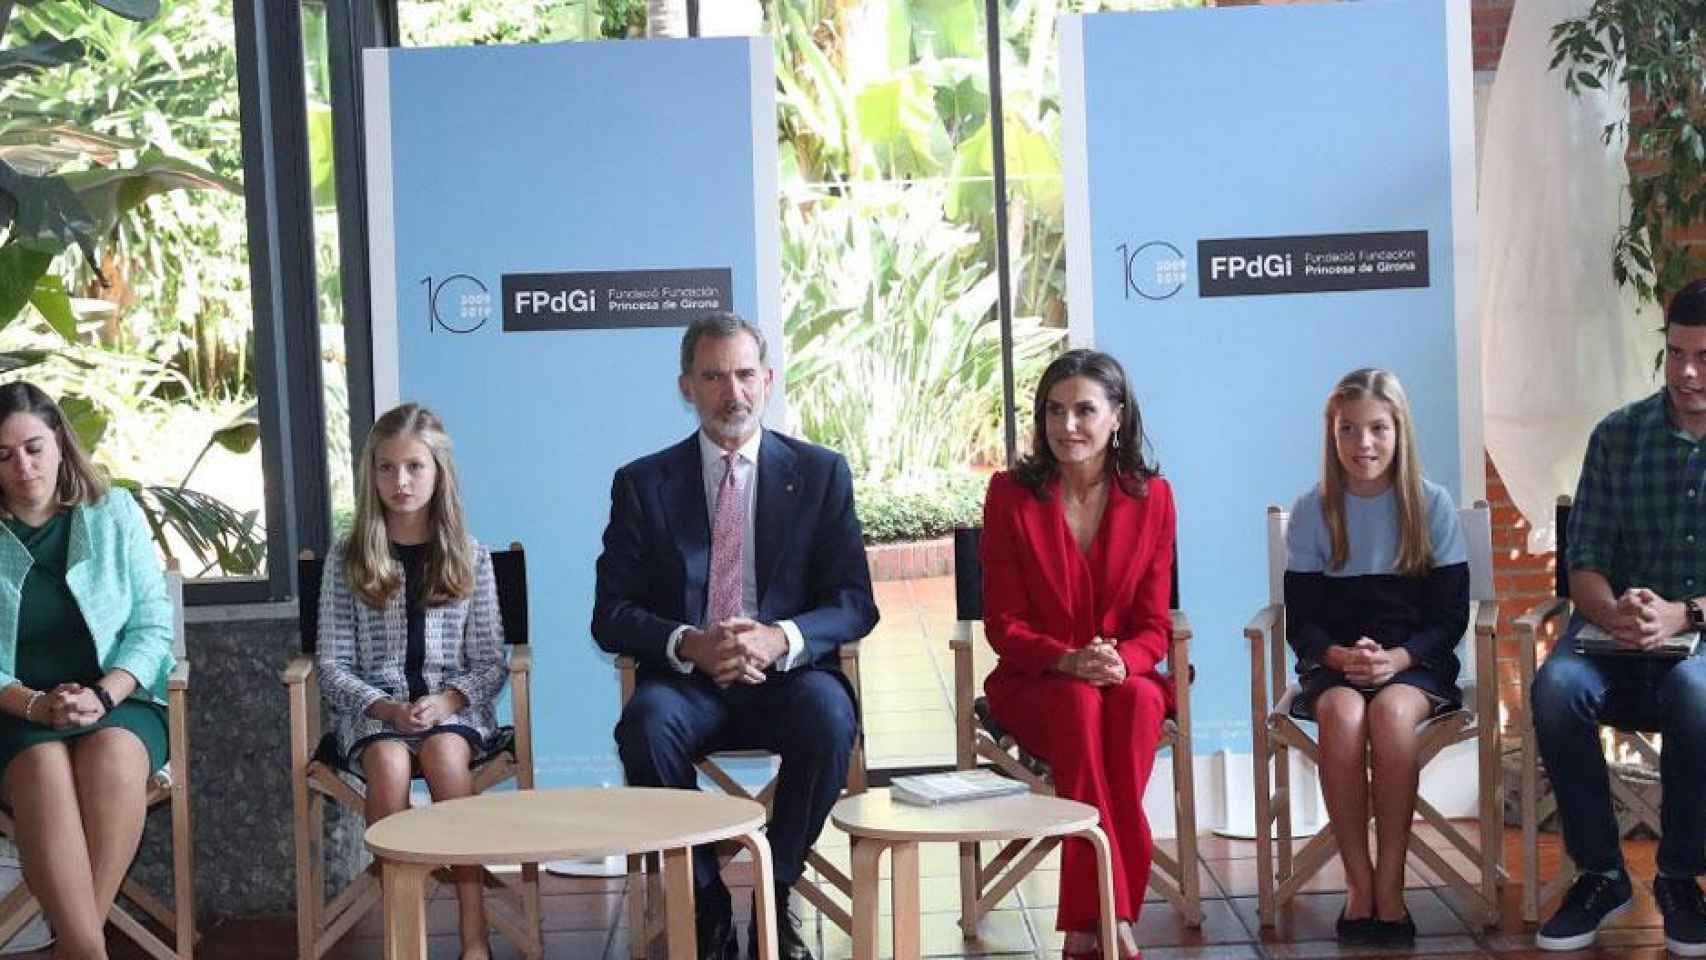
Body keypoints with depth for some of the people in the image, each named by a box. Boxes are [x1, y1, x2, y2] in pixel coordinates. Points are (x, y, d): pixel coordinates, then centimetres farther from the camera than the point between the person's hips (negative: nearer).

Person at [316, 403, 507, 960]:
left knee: (444, 753, -34)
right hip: (372, 710, 0)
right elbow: (333, 664, 3)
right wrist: (385, 708, -15)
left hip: (455, 707, 0)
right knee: (389, 760, -33)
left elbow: (490, 663, 5)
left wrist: (448, 702, -14)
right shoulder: (346, 559, 6)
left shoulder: (471, 559, 7)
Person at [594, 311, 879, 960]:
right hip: (686, 681, 0)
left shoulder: (820, 473, 7)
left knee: (829, 715, -33)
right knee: (647, 725, -33)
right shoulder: (643, 484, 6)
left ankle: (775, 899, -11)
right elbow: (611, 615, 2)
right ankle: (707, 908, -13)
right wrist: (689, 644, -19)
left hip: (787, 673, 0)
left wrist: (782, 639, -20)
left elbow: (855, 602, 2)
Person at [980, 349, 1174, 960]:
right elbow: (1004, 624, -3)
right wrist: (1068, 661, -23)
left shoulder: (1151, 496, 2)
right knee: (1080, 703, -37)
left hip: (1127, 676, 1)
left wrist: (1119, 662, -21)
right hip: (1034, 684, -1)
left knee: (1134, 699, -36)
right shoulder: (1011, 494, -2)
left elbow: (1154, 624, 3)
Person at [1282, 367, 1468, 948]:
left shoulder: (1431, 506, 1)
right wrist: (1340, 656, -19)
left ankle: (1389, 886, -26)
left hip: (1416, 662, -1)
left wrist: (1396, 658, -18)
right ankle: (1358, 883, -25)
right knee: (1343, 714, -34)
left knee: (1392, 711, -35)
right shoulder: (1312, 512, 3)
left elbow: (1450, 616, 0)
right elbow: (1301, 620, 2)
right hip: (1333, 665, 1)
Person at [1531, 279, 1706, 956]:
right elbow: (1584, 562, 4)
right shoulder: (1618, 436, 7)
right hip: (1617, 630, 2)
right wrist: (1615, 614, -19)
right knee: (1557, 686, -31)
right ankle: (1600, 874, -13)